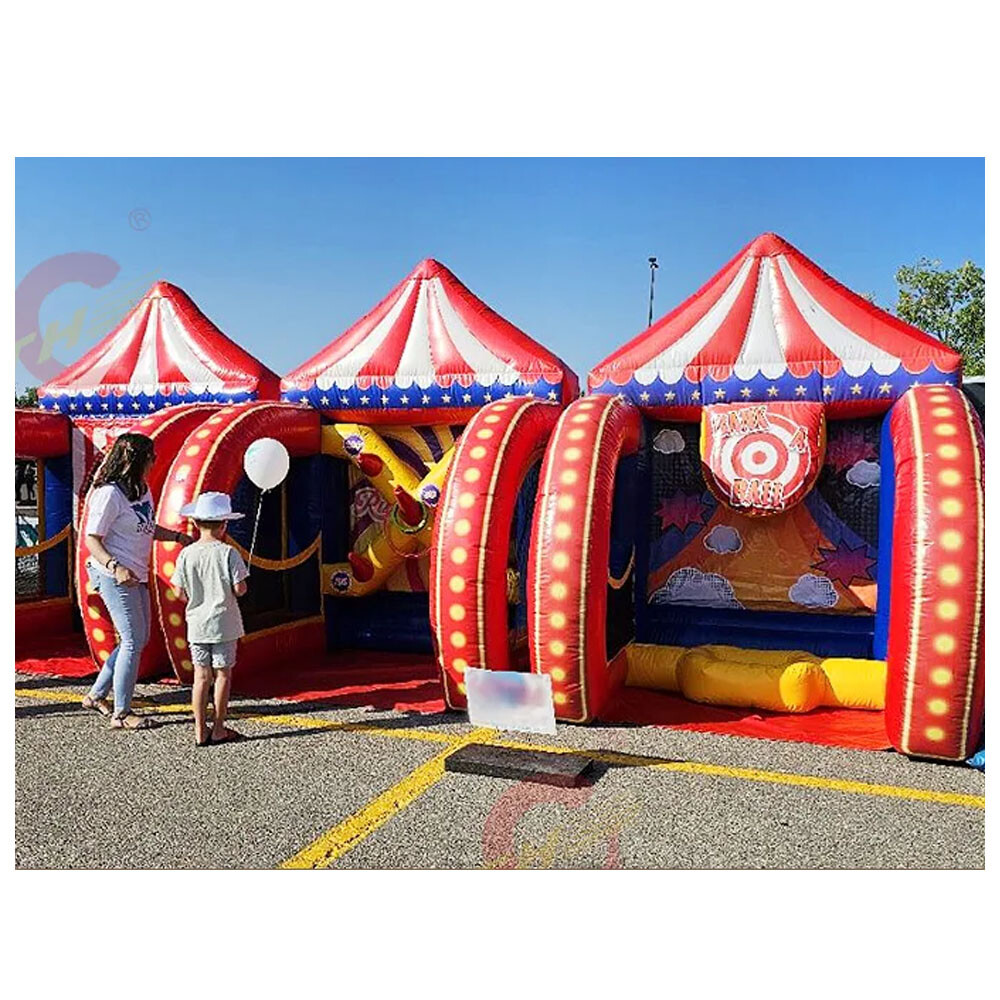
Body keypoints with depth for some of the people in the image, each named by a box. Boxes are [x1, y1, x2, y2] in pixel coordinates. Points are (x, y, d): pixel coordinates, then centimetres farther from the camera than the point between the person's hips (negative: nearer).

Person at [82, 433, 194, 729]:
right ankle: (121, 713, 6)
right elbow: (91, 539, -16)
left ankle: (96, 695, 28)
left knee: (139, 639, 15)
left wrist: (179, 536, 12)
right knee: (133, 641, -6)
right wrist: (115, 567, -29)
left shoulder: (143, 490, 10)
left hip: (136, 576, 9)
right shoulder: (109, 493, -16)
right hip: (114, 576, -9)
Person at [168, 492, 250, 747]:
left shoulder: (186, 554, -3)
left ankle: (200, 732, 13)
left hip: (196, 624, 3)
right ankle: (219, 730, 14)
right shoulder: (228, 553, -11)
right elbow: (239, 589, -13)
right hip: (224, 623, -3)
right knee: (223, 674, 7)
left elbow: (180, 593, 0)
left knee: (201, 676, 9)